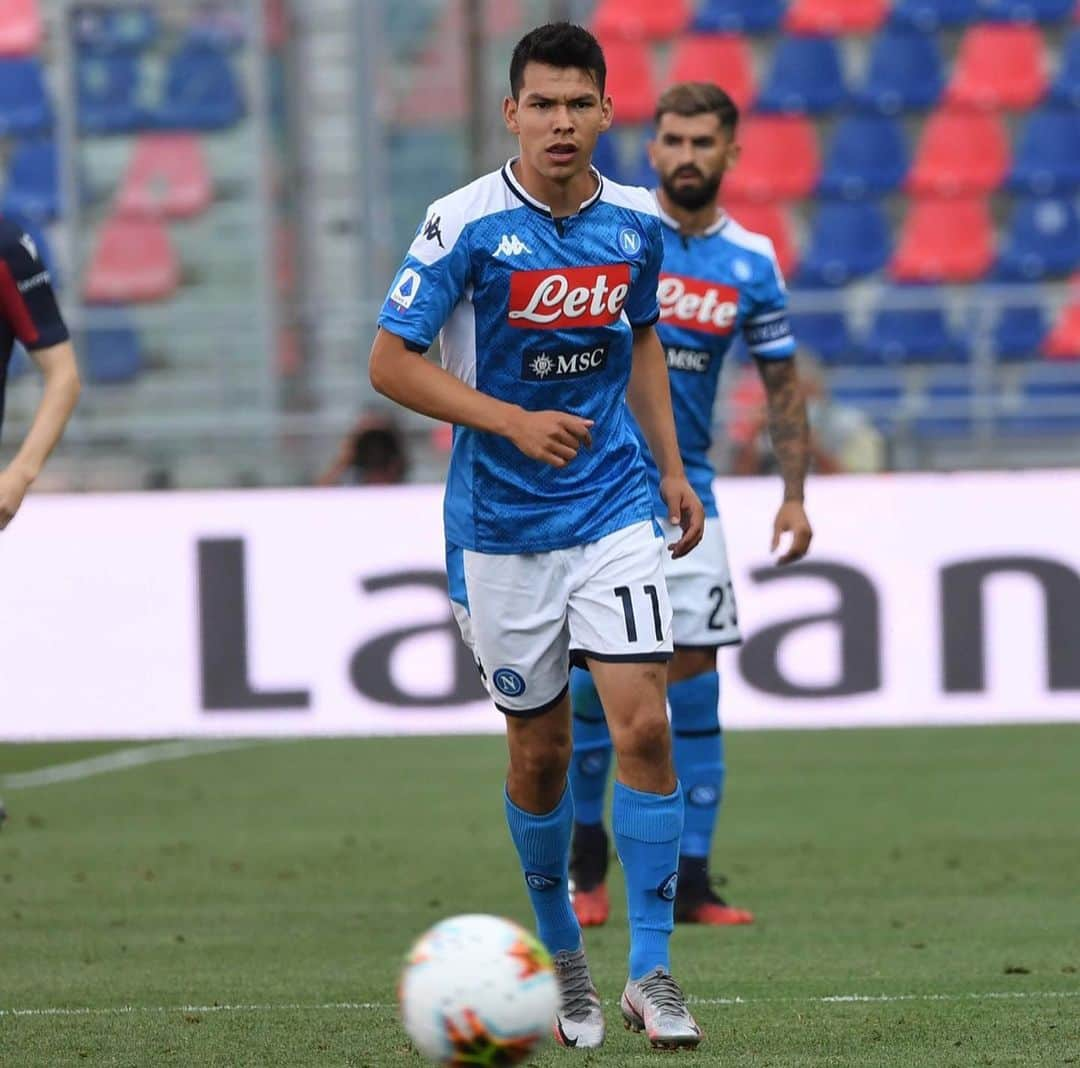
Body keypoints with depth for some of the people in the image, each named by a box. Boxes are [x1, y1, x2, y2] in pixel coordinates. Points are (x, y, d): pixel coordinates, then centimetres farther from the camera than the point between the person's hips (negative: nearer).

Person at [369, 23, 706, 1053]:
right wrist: (514, 421, -19)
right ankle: (560, 959, 27)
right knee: (538, 750, 6)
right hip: (502, 526, -2)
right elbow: (390, 361, -10)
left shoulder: (635, 222, 2)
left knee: (642, 725, -12)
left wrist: (671, 467, 13)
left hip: (615, 510, 2)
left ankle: (651, 972, -5)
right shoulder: (466, 224, -11)